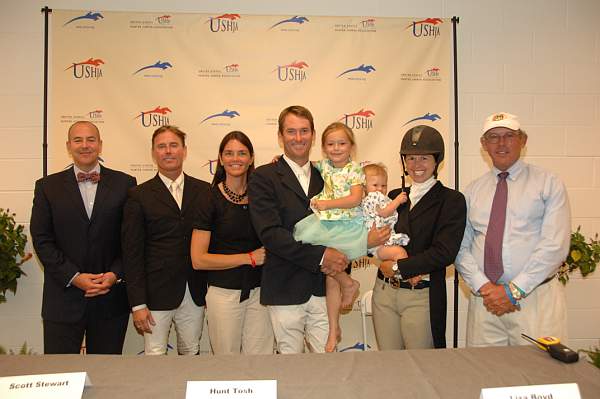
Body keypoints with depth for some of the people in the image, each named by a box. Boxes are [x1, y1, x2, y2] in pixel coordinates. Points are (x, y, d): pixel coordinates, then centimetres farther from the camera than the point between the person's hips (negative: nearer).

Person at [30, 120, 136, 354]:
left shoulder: (124, 183, 3)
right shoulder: (48, 186, 4)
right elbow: (41, 240, -1)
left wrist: (115, 274, -10)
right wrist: (74, 277, -11)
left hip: (111, 297, 0)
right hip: (63, 298, 0)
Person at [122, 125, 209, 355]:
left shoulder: (204, 191, 5)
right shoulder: (139, 196, -2)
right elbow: (132, 253, -4)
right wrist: (137, 304, -8)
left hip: (195, 293, 2)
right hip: (157, 294, -2)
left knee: (191, 354, 15)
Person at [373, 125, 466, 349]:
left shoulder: (452, 200, -3)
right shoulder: (395, 196, 10)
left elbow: (445, 252, -14)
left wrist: (398, 268, -12)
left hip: (422, 297, -4)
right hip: (384, 291, 4)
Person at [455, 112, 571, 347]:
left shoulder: (548, 184, 2)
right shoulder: (472, 191, 10)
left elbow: (555, 245, -8)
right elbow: (461, 247, 4)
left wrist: (514, 290, -13)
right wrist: (484, 287, -10)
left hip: (535, 298, -2)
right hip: (484, 300, 2)